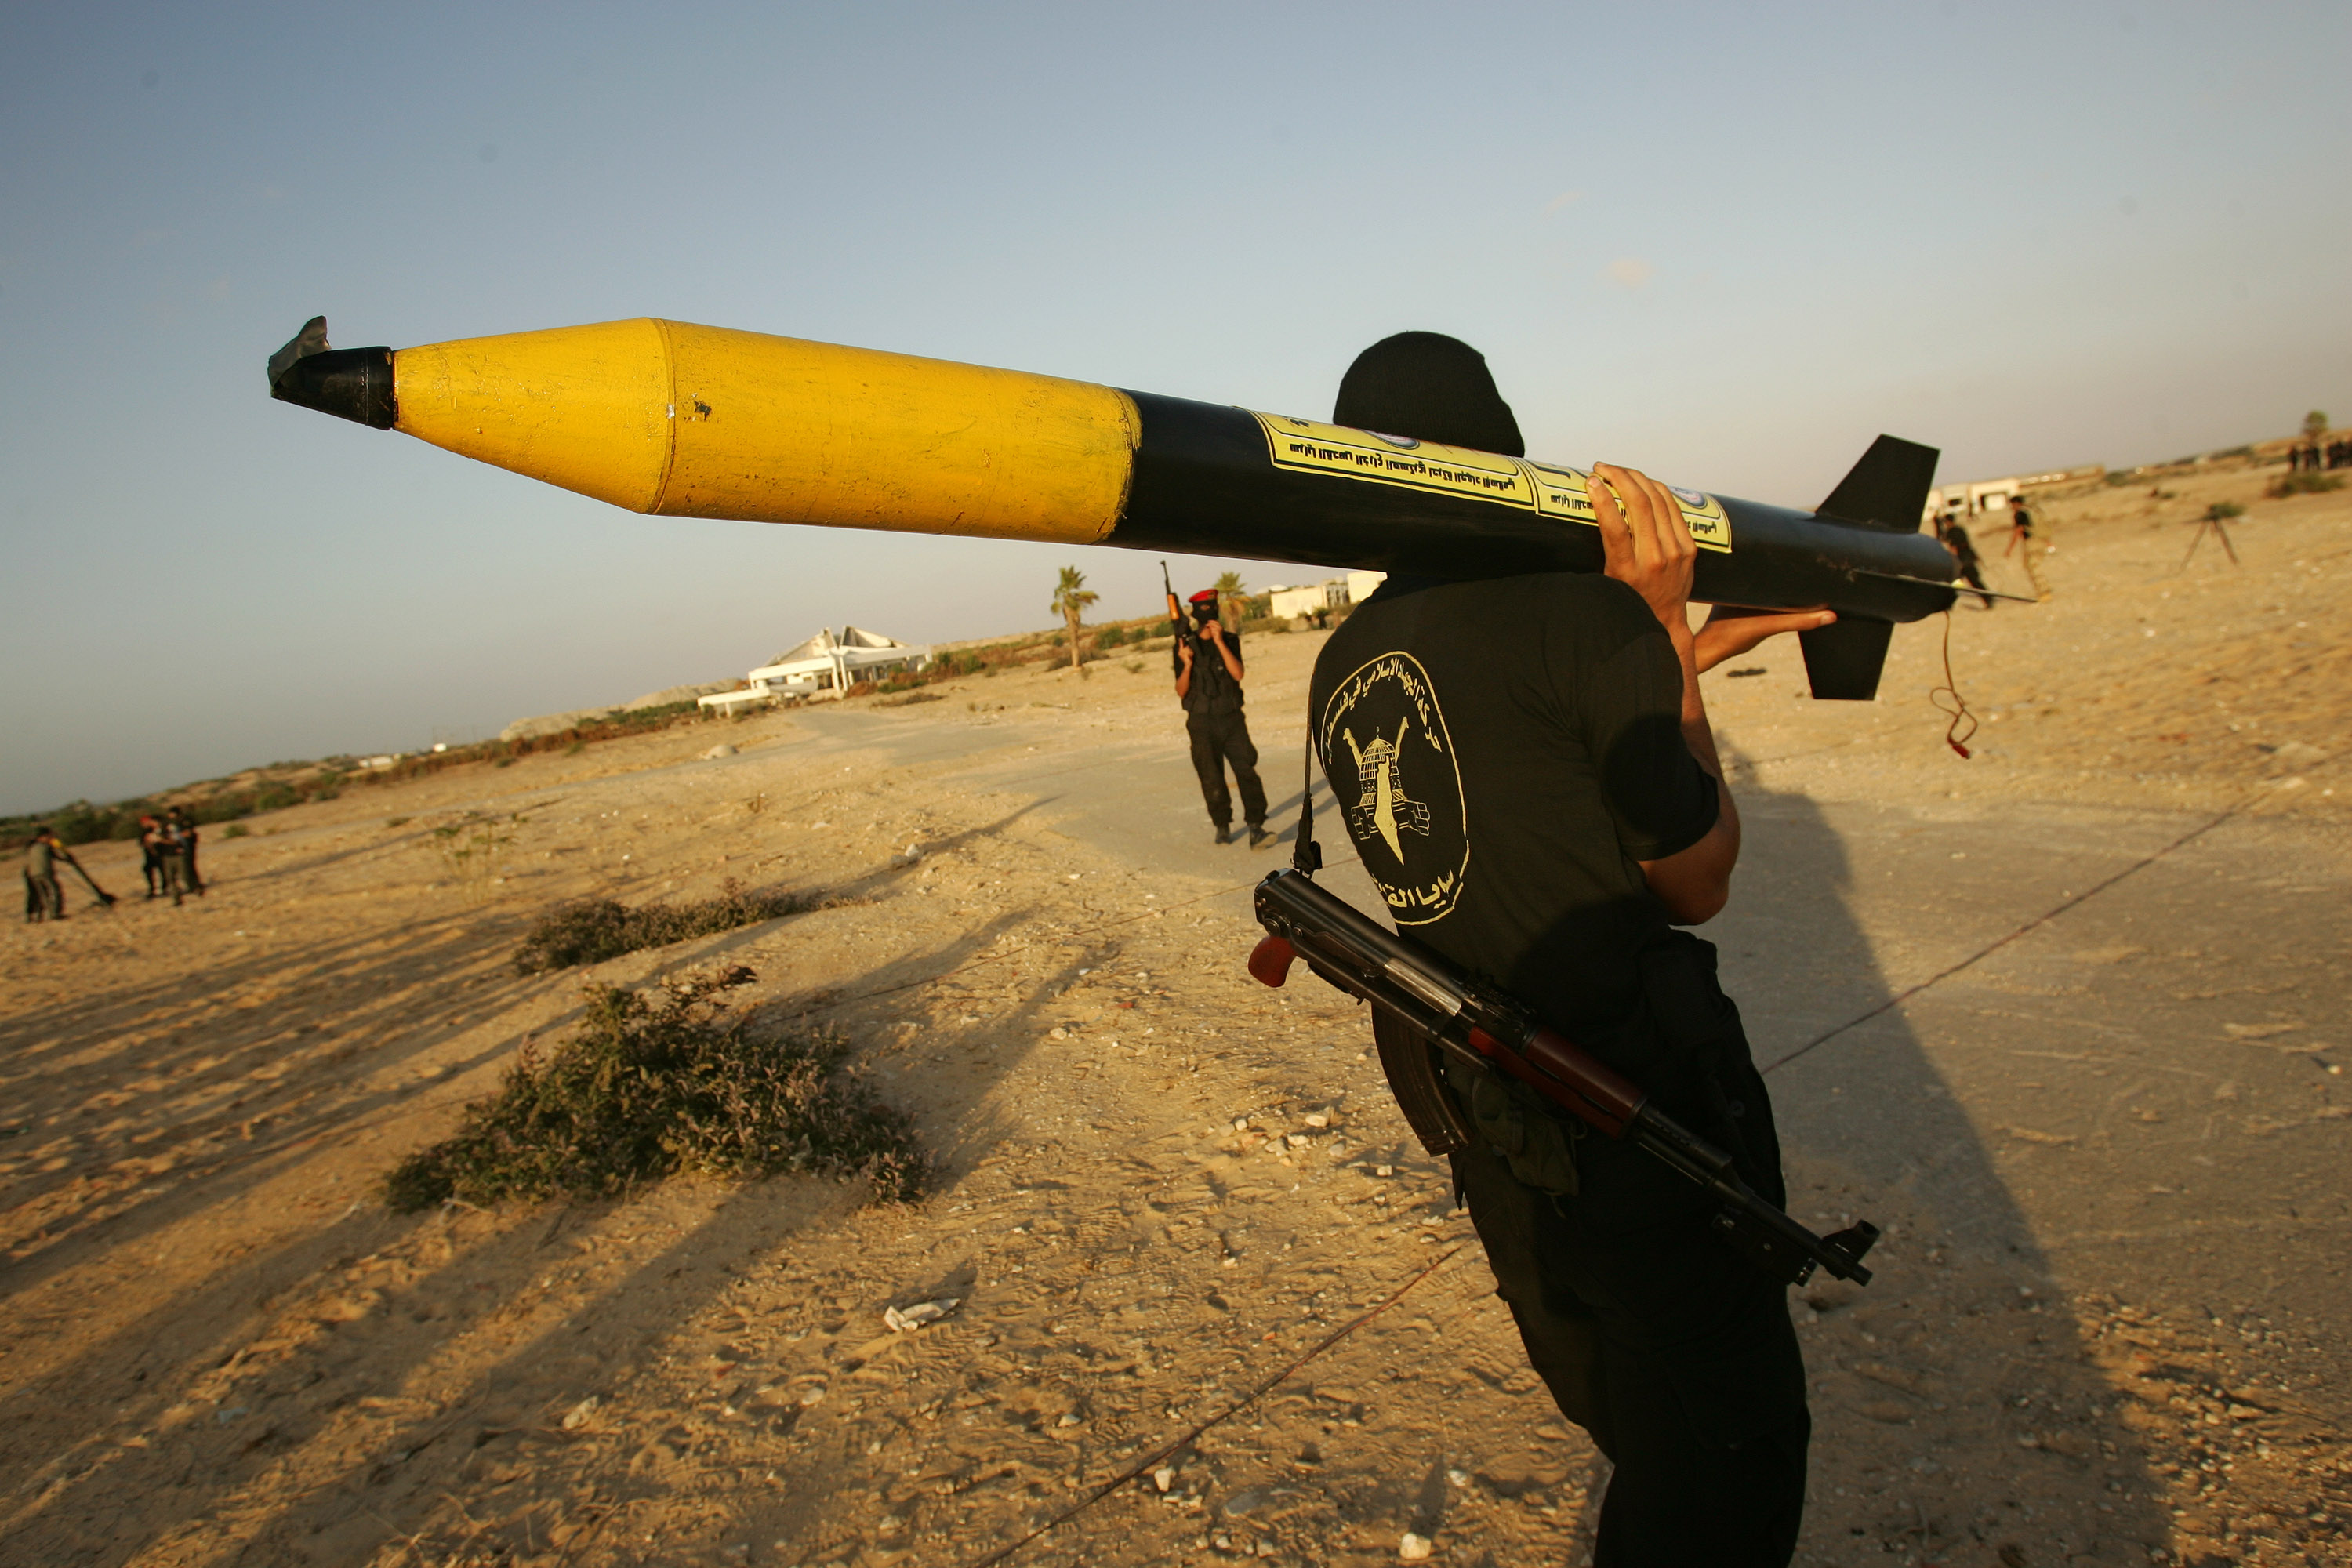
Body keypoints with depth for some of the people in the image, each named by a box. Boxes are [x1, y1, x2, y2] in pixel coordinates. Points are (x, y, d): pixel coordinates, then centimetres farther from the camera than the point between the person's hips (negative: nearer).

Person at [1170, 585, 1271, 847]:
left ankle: (1256, 830, -15)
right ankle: (1223, 827, 23)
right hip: (1202, 722, -1)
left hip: (1232, 719, 1)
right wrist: (1187, 665, -20)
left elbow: (1237, 673, -13)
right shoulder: (1186, 647, -1)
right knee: (1212, 779, 4)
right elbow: (1181, 692, -3)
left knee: (1246, 771, -12)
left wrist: (1219, 641, -18)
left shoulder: (1229, 641, 4)